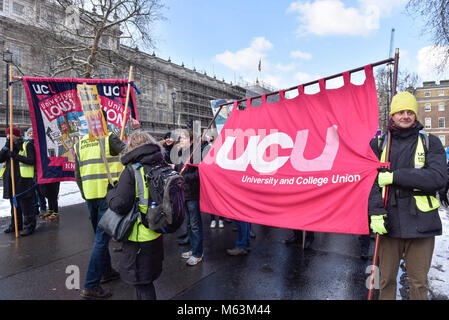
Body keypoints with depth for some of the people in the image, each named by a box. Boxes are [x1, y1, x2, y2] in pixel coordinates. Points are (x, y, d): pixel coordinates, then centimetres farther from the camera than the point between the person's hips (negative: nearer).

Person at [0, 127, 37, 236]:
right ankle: (15, 225, 27)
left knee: (26, 204, -3)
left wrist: (16, 156, -19)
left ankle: (29, 226, 5)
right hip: (10, 180, 7)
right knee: (14, 204, 15)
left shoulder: (27, 145, -3)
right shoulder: (9, 147, 16)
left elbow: (32, 160, -14)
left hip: (23, 179, -7)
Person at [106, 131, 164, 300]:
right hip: (157, 233, 7)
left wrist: (110, 192, -3)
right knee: (147, 278, 25)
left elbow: (120, 205, -22)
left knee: (141, 281, 9)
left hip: (139, 237, -7)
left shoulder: (131, 171, -19)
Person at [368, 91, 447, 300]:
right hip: (389, 222, 1)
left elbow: (438, 178, -11)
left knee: (419, 282, 12)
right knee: (386, 279, 12)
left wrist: (395, 176, -16)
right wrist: (375, 212, -14)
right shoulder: (378, 144, 6)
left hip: (421, 223, 0)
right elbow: (370, 181, -3)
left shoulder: (430, 142, 4)